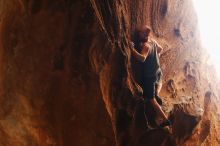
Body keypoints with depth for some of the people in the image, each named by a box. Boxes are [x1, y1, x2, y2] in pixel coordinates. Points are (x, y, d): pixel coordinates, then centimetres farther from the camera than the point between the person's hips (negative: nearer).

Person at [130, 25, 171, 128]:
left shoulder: (146, 45, -23)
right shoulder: (153, 41, 2)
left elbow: (142, 58, -40)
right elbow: (160, 49, 22)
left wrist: (132, 50, -42)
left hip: (149, 76, -8)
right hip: (157, 72, 8)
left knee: (151, 100, 3)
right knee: (159, 83, 45)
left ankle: (165, 120, 1)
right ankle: (156, 95, 18)